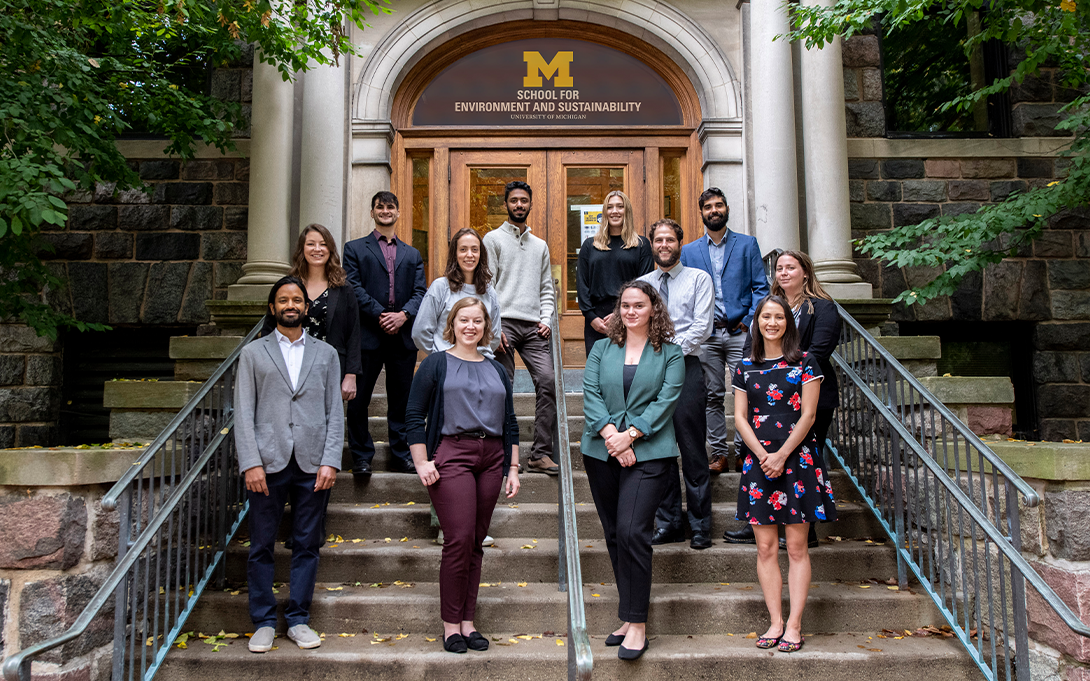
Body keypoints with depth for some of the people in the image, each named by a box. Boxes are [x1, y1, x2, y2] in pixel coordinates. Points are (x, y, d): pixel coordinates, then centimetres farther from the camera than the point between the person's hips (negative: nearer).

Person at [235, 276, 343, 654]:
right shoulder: (253, 353, 9)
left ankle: (298, 619, 18)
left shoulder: (326, 354, 12)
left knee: (306, 546, 6)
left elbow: (335, 413, 7)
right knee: (261, 547, 5)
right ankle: (264, 622, 18)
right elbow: (243, 414, 2)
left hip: (312, 466, 1)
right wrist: (250, 463, -8)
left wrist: (330, 462, -4)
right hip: (267, 465, -1)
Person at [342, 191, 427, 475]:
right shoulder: (355, 249, 10)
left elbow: (420, 291, 8)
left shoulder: (412, 254, 19)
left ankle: (401, 456, 16)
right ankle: (361, 457, 11)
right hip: (367, 334, -2)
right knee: (359, 399, 1)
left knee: (401, 399, 7)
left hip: (403, 335, 3)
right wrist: (380, 315, -13)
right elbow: (354, 287, -2)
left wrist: (404, 314, -11)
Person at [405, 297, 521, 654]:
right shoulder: (436, 364, 4)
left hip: (491, 458, 5)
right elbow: (414, 416, 0)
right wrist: (422, 463, -8)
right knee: (459, 540, -10)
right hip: (451, 454, -4)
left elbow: (510, 424, 18)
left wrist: (513, 468, 12)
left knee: (476, 542, 7)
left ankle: (468, 621, 16)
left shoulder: (497, 370, 17)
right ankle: (451, 623, 4)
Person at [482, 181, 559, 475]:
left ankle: (541, 454, -4)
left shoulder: (540, 246, 22)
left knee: (548, 382, -9)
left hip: (534, 327, 4)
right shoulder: (493, 239, 7)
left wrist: (546, 319, 3)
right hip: (504, 322, -4)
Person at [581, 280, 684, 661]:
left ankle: (637, 624, -4)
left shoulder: (670, 355, 6)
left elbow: (665, 401, -4)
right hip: (602, 454, 4)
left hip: (648, 454, -4)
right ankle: (630, 615, 21)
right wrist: (610, 435, -13)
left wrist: (629, 436, -14)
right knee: (614, 535, 8)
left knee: (632, 531, -14)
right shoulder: (601, 350, 13)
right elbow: (591, 396, 2)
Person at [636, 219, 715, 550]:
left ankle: (700, 525, 6)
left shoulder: (698, 279, 6)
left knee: (692, 449, -3)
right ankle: (668, 522, 15)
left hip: (686, 367, -3)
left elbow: (702, 327, -4)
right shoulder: (641, 283, 17)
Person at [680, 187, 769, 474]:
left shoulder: (747, 244, 8)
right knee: (713, 396, 5)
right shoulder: (689, 251, 13)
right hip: (706, 335, 2)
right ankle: (719, 453, 12)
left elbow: (760, 287, 5)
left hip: (739, 332, -1)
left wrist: (750, 321, -8)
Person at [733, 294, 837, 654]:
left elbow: (808, 414, -3)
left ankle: (794, 625, 6)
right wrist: (762, 455, -8)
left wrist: (782, 455, -10)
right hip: (758, 460, 3)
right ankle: (775, 622, 11)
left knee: (796, 546, 0)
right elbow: (740, 417, 6)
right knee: (765, 548, 3)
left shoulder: (805, 363, 2)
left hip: (797, 459, -2)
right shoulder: (745, 367, 10)